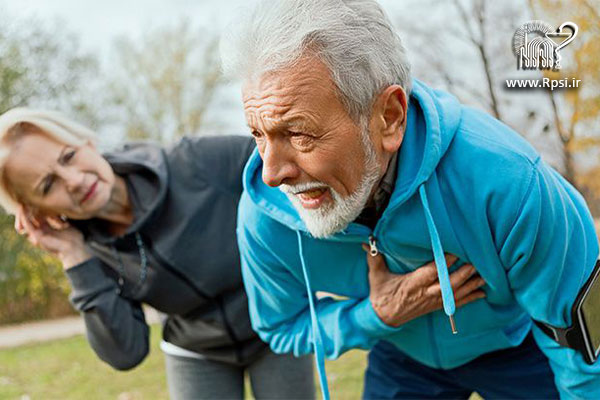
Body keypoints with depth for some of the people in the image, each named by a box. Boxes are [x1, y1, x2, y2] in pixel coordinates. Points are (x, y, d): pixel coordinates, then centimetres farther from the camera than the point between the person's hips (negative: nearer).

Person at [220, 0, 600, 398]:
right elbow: (282, 327, -9)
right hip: (402, 359, 2)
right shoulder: (261, 219, -29)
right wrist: (375, 317, -26)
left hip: (521, 344, -1)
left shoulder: (507, 180, -40)